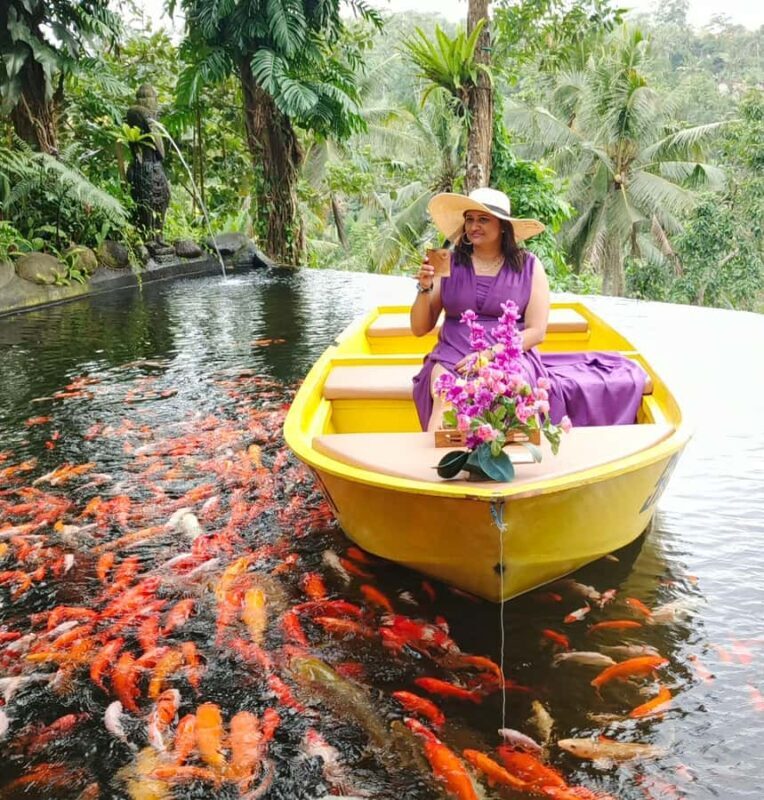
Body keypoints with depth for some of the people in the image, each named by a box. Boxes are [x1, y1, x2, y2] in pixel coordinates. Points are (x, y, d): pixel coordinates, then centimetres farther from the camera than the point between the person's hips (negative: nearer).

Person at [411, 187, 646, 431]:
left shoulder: (528, 266, 7)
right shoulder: (449, 264, 8)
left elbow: (536, 331, 0)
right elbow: (419, 329, 9)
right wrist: (425, 288, -9)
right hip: (454, 358, 0)